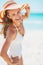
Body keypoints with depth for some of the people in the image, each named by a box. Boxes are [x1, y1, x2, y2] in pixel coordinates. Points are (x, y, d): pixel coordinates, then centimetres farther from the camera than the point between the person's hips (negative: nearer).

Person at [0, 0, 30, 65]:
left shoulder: (19, 20, -16)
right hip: (13, 57, -7)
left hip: (19, 54, 7)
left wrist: (27, 9, -14)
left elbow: (26, 16, 9)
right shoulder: (12, 31, -38)